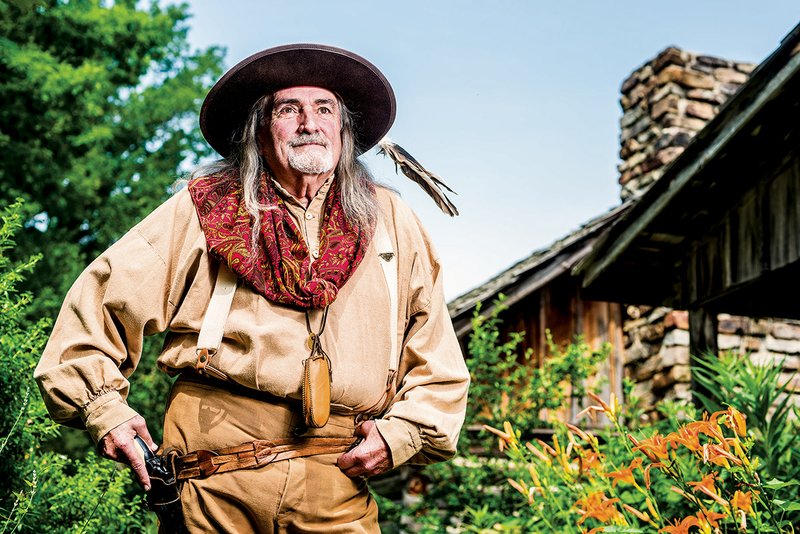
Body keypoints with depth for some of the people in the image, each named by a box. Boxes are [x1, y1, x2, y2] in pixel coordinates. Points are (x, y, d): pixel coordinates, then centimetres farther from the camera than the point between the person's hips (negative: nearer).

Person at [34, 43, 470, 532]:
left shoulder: (392, 222, 13)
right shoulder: (205, 210, 7)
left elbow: (438, 361, 15)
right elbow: (103, 300, 8)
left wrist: (401, 434, 0)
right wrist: (105, 409, -1)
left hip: (339, 487, 2)